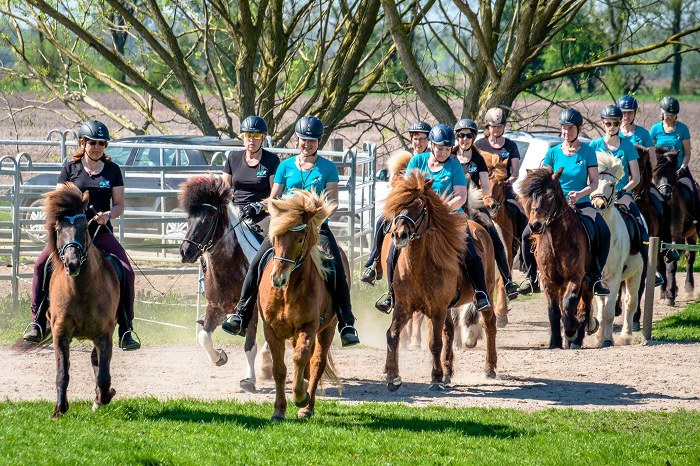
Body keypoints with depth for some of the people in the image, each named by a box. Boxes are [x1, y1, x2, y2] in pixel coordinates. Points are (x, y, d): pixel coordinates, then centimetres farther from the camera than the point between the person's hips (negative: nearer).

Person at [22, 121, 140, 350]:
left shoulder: (113, 170, 8)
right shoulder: (70, 168, 5)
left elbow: (119, 205, 8)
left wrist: (108, 215, -13)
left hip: (101, 232, 1)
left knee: (126, 272, -16)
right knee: (41, 264, -22)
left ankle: (126, 331, -6)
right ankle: (38, 324, -15)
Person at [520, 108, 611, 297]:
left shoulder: (587, 152, 3)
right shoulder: (553, 153, 7)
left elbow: (594, 182, 0)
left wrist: (579, 194, -19)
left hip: (582, 204, -1)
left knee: (603, 232, -29)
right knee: (528, 234, -20)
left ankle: (595, 277, -18)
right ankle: (532, 277, -2)